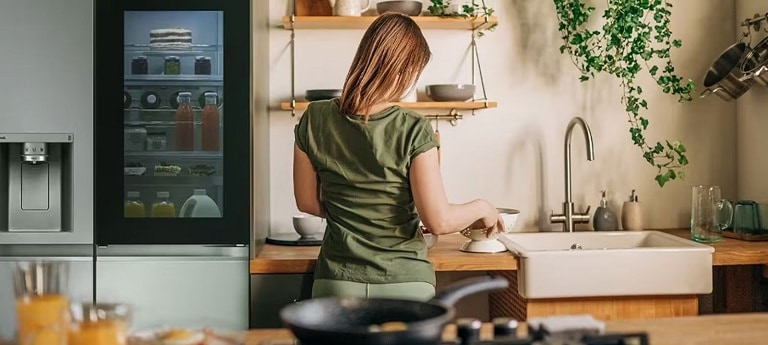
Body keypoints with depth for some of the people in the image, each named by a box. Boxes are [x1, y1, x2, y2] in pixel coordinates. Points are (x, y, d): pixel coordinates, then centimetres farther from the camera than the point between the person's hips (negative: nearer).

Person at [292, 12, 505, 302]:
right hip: (403, 283, -2)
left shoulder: (314, 120, -4)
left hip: (337, 283, 3)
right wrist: (481, 207, 5)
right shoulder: (413, 131, -15)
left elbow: (307, 202, 7)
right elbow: (439, 221, -13)